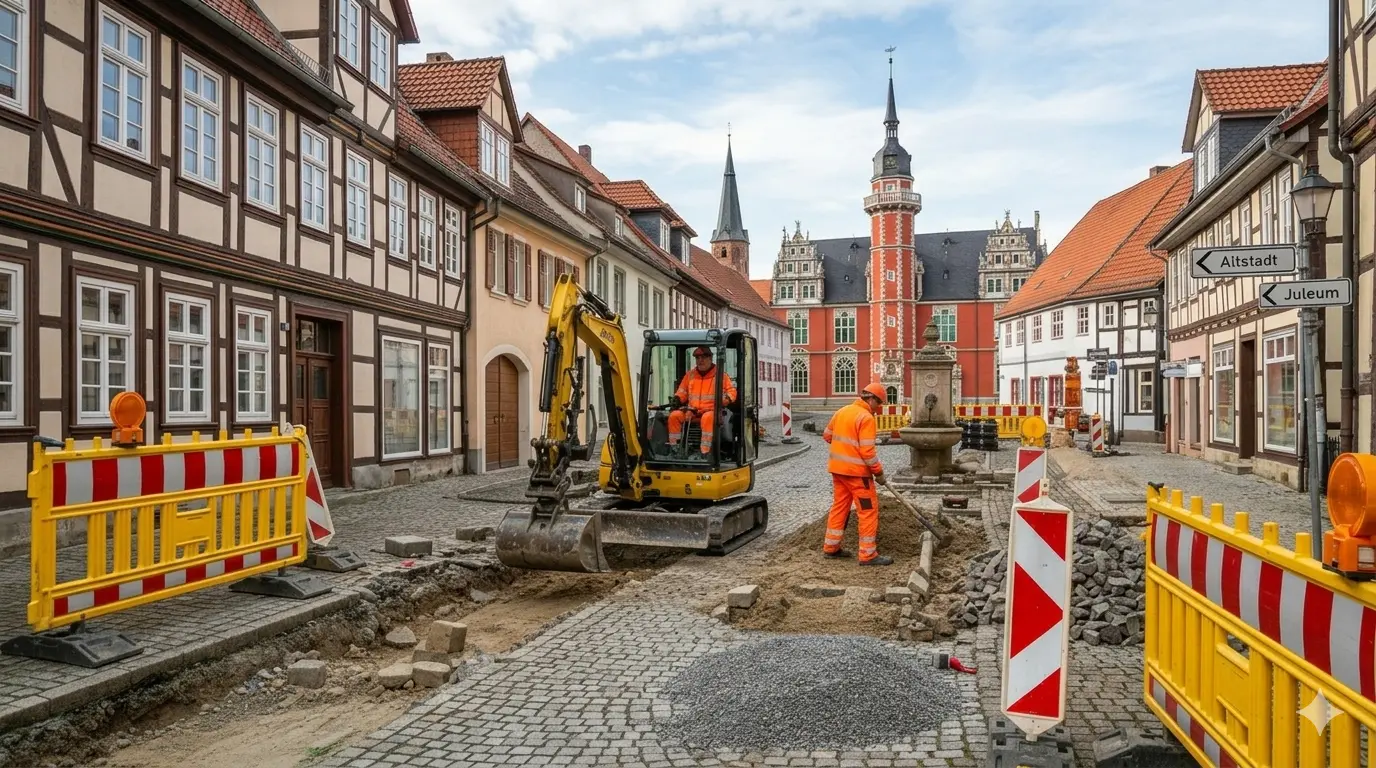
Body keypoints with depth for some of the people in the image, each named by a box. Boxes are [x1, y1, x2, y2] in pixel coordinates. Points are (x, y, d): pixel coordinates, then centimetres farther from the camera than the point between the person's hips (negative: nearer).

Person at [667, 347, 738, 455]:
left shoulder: (720, 374, 7)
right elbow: (682, 391, 23)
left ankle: (705, 451, -44)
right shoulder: (690, 375, 18)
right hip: (691, 413, 5)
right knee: (674, 416, -20)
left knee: (707, 417, -40)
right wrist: (677, 399, 1)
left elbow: (731, 390, 5)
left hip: (711, 412, -4)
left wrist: (727, 399, -17)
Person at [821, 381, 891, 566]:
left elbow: (827, 435, 19)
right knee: (868, 511, -1)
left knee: (839, 507, 17)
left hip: (837, 468, 8)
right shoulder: (866, 418, -16)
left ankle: (831, 547, 22)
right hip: (856, 471, -8)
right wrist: (879, 472, -9)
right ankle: (868, 554, 0)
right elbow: (867, 451, -20)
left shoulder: (842, 411, 9)